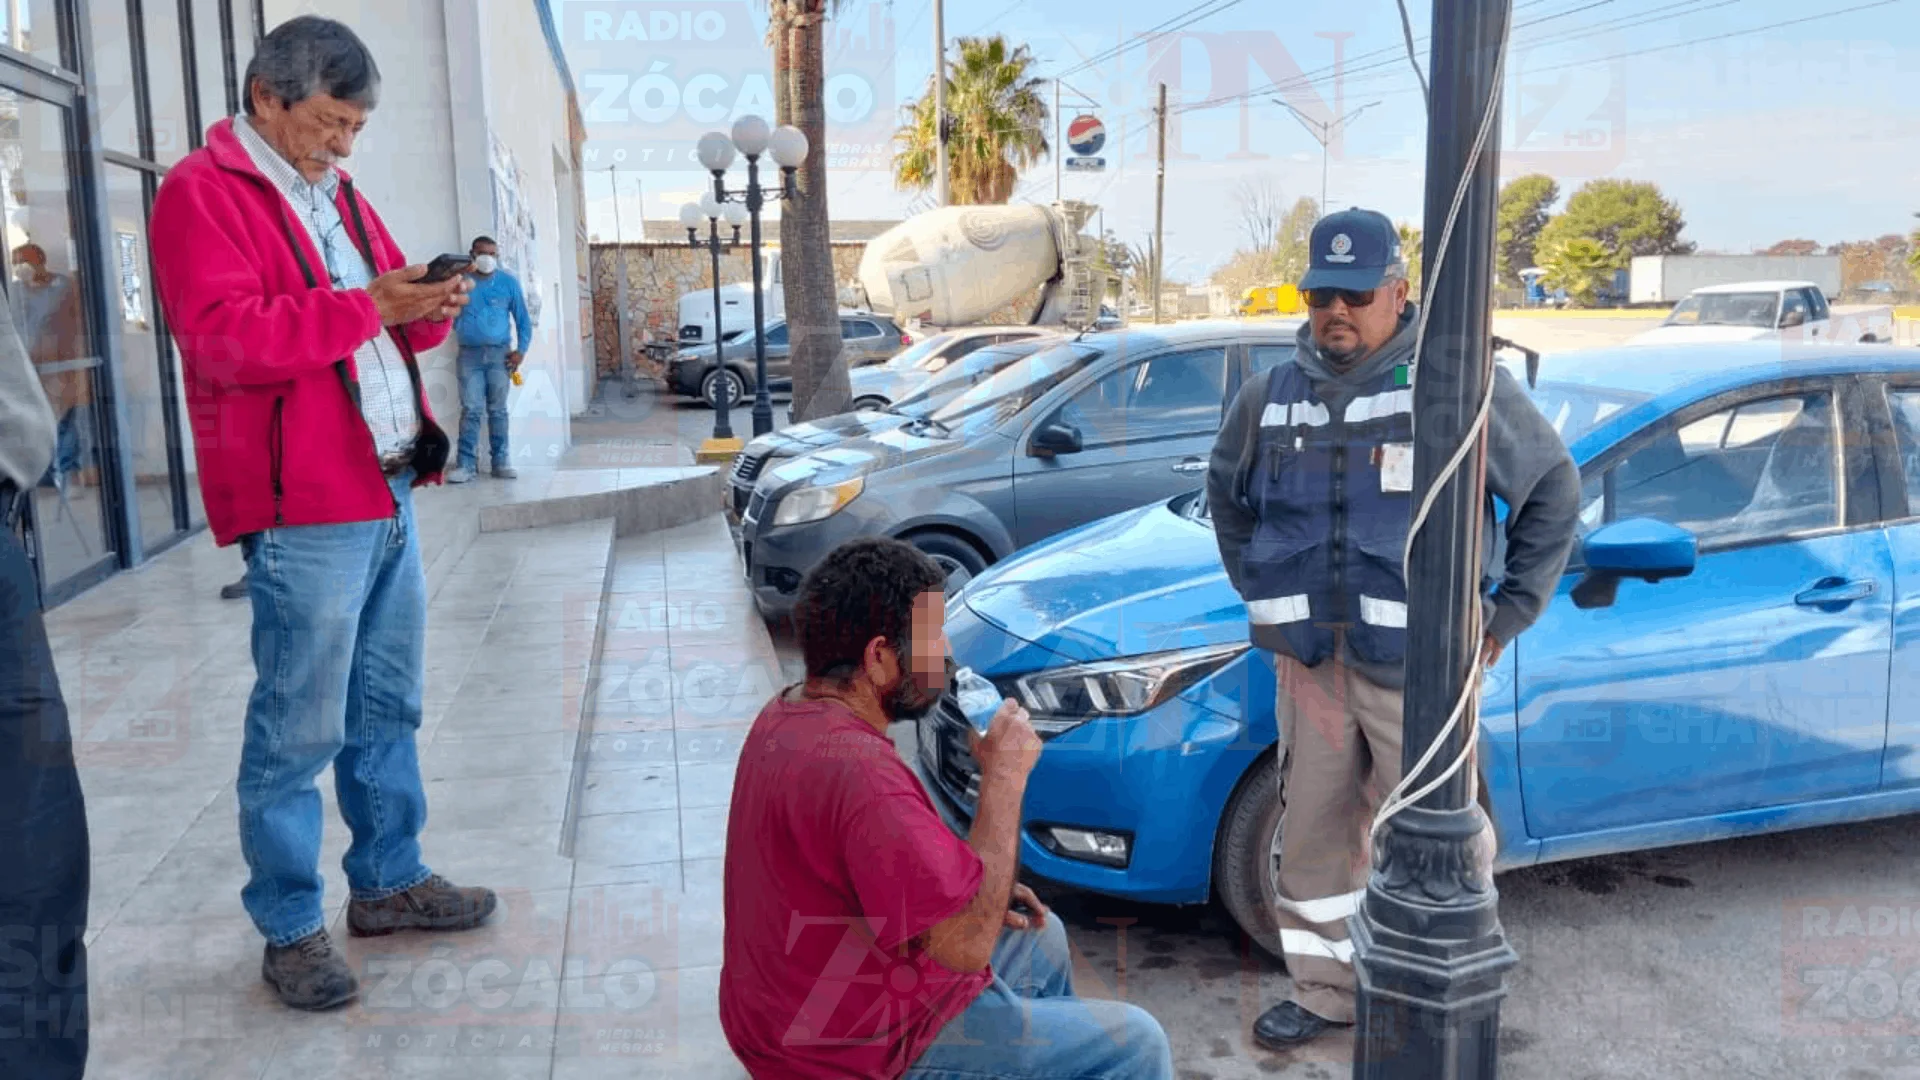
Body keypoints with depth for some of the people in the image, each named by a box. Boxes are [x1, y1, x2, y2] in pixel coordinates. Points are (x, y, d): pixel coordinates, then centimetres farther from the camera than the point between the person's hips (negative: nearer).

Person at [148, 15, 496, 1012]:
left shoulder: (338, 196, 20)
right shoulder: (203, 193, -6)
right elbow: (222, 336, -18)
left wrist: (427, 312, 4)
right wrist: (367, 305, -20)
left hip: (389, 494, 8)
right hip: (304, 512, -8)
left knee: (386, 707, 15)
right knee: (298, 730, -1)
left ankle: (390, 880, 28)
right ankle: (290, 929, 11)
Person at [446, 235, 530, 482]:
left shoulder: (508, 282, 4)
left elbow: (523, 319, 7)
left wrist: (521, 350, 0)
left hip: (499, 353, 1)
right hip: (469, 354, -1)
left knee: (497, 409, 5)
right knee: (470, 410, -5)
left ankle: (501, 461, 10)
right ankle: (466, 464, -5)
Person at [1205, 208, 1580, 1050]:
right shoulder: (1271, 397, 8)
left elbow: (1554, 489, 1)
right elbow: (1226, 496, 24)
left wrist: (1510, 612, 0)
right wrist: (1259, 592, 15)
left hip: (1415, 665, -4)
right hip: (1310, 658, 4)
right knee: (1314, 831, 12)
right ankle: (1324, 990, 29)